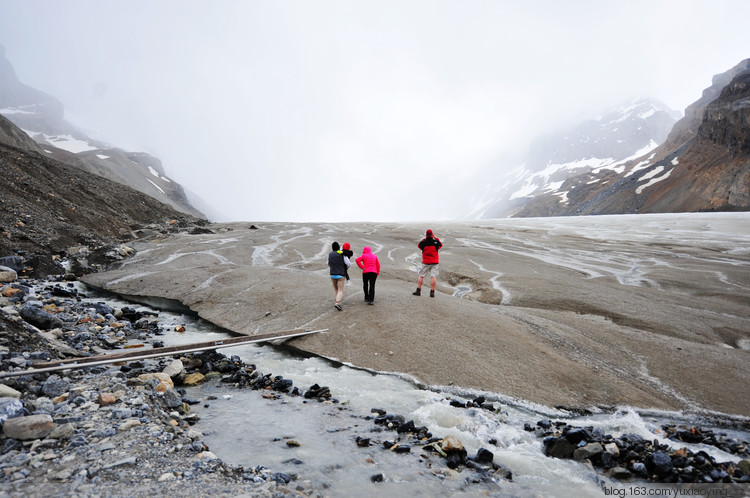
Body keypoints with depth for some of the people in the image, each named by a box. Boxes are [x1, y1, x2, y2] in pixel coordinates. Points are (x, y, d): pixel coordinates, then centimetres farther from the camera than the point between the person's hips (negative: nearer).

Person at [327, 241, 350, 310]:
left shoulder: (330, 254, 4)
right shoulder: (342, 254, -8)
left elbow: (329, 265, 14)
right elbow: (348, 263, -6)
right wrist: (346, 268, 14)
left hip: (332, 274, 4)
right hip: (341, 275, -4)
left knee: (335, 289, 19)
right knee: (340, 290, -4)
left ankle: (335, 302, 16)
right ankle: (337, 303, -21)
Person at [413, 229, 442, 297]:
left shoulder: (424, 242, -10)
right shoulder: (436, 242, -6)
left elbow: (418, 245, 12)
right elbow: (441, 245, 16)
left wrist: (424, 239, 14)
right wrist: (436, 238, 22)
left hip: (425, 262, -1)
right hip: (434, 262, 1)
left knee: (421, 276, 9)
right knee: (433, 277, 0)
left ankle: (418, 290, 12)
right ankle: (432, 292, -1)